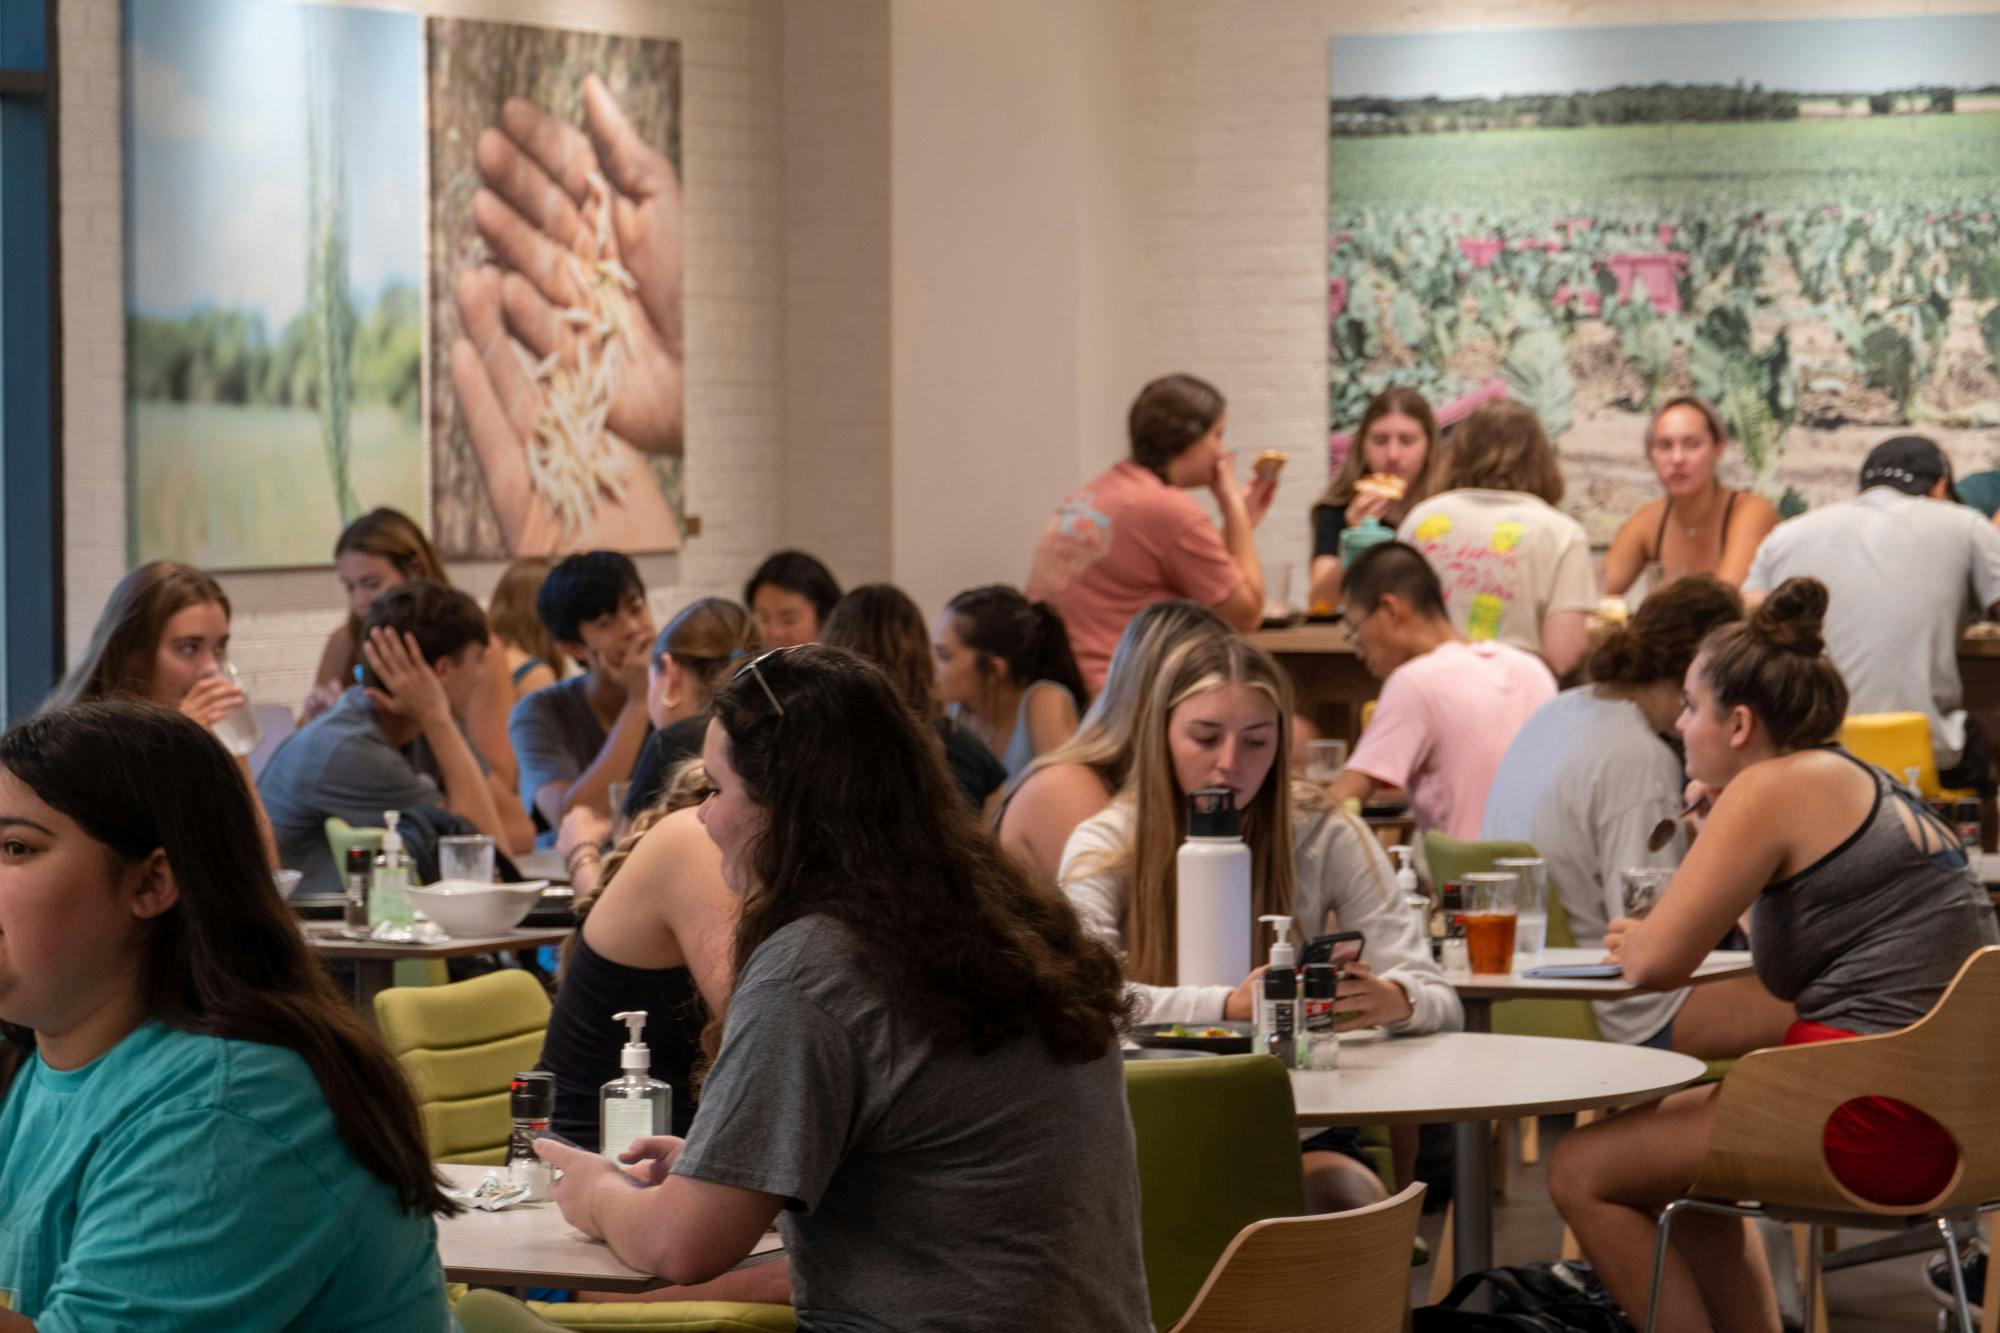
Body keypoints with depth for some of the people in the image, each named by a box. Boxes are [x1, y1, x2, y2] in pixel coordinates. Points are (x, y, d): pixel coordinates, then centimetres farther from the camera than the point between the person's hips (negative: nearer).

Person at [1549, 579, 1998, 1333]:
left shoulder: (1771, 788, -9)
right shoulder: (1874, 788, 18)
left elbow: (1656, 965, -13)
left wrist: (1630, 941, 10)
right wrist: (1720, 829, 21)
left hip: (1878, 1122, -10)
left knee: (1583, 1173, 1)